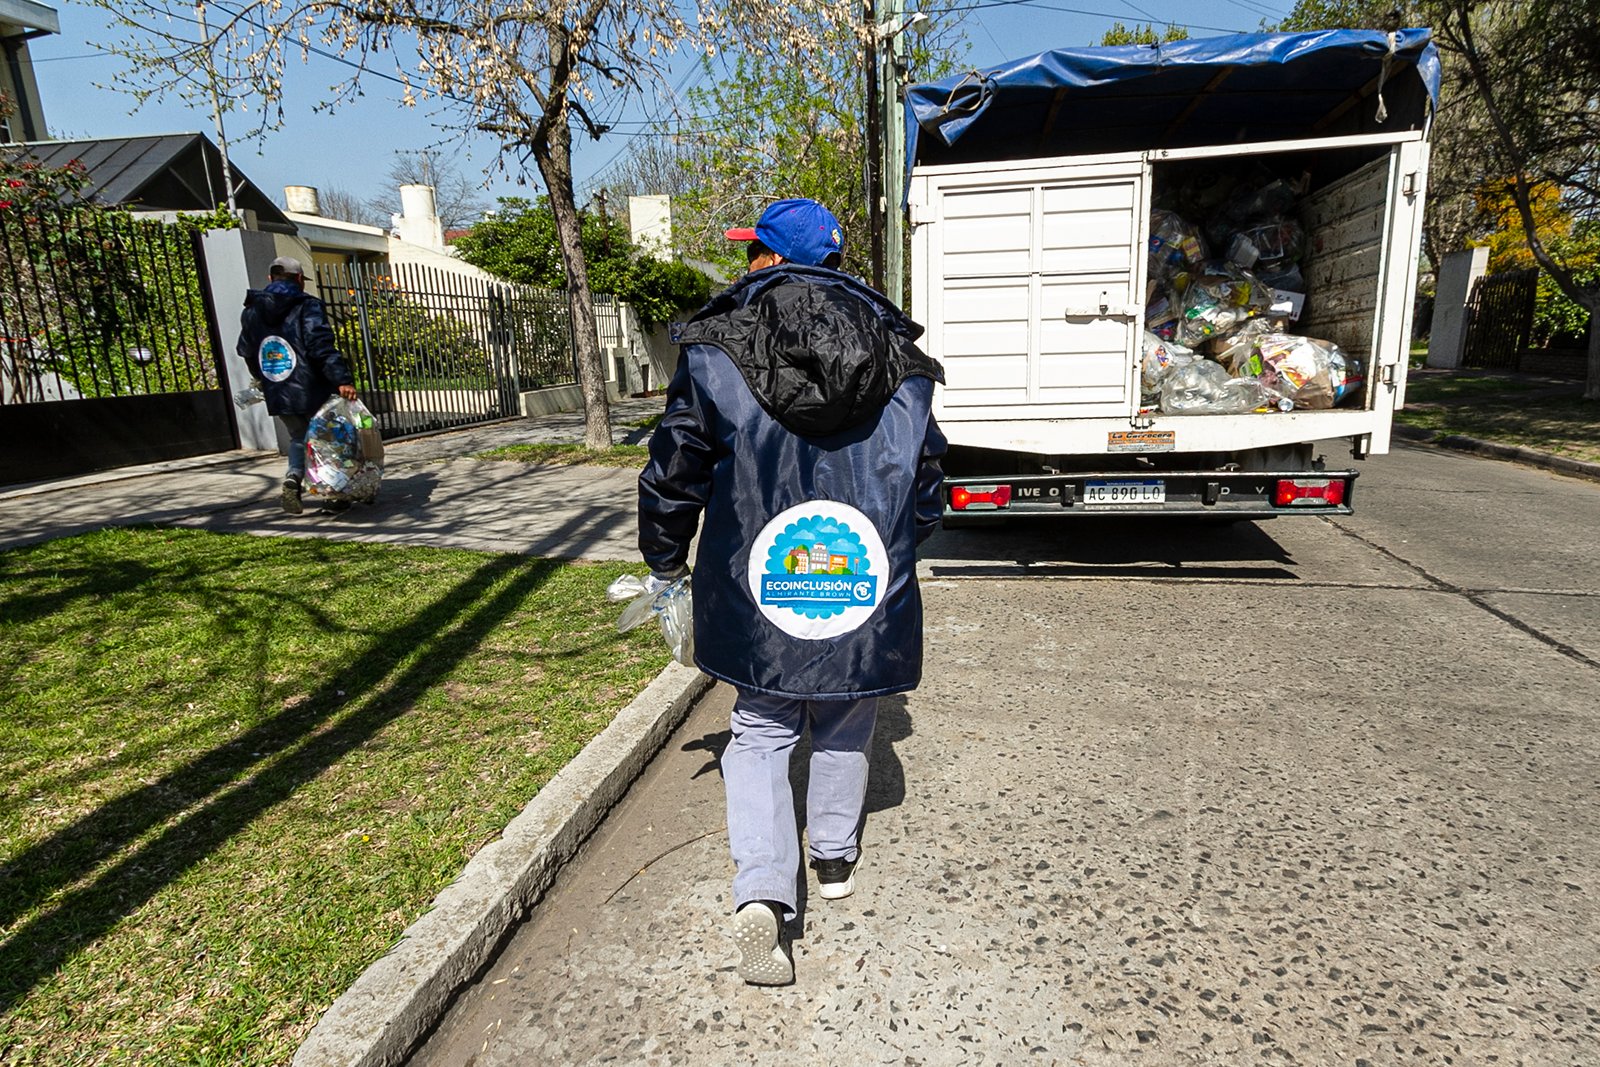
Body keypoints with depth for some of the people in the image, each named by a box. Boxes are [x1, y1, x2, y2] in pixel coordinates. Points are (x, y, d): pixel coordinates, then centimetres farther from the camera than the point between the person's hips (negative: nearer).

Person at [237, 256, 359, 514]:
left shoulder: (251, 312, 11)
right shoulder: (307, 306, -8)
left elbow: (246, 352, 18)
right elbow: (321, 346, -20)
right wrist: (342, 379, -25)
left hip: (277, 396, 5)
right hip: (313, 393, -5)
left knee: (298, 437, 22)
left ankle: (292, 479, -1)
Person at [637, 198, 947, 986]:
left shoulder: (716, 355, -6)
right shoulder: (900, 362, 2)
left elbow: (674, 474, -1)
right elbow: (926, 483, 8)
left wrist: (664, 564, 14)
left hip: (756, 590, -2)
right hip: (868, 586, 3)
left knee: (760, 732, 12)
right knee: (845, 728, 21)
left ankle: (761, 892, 1)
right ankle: (835, 859, 37)